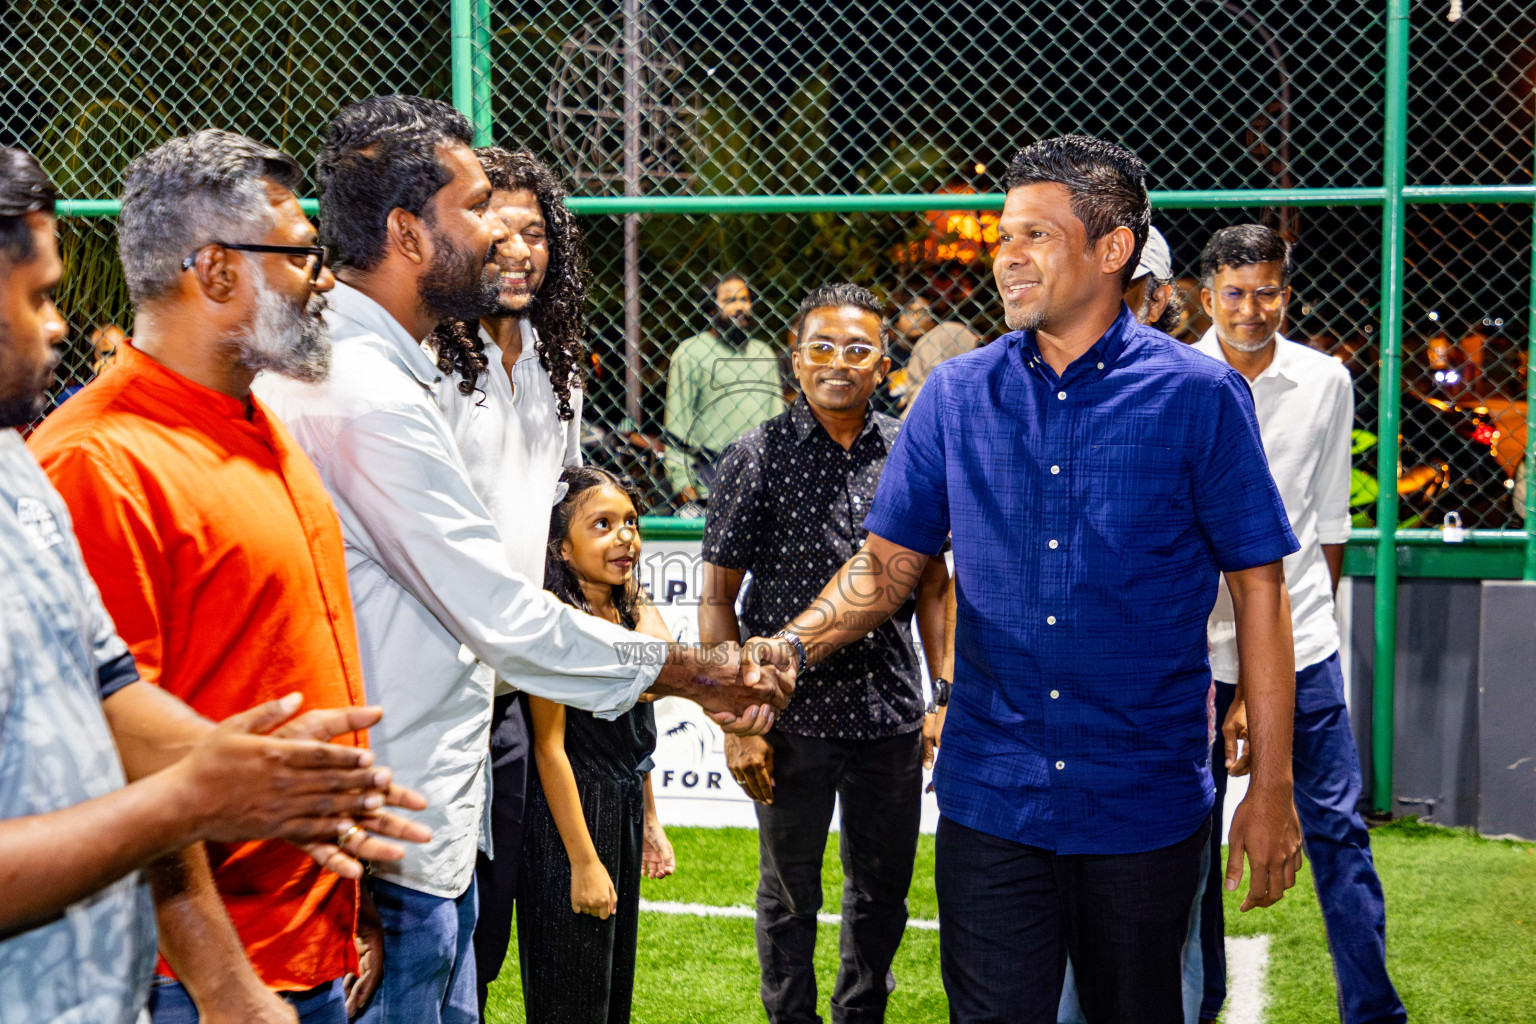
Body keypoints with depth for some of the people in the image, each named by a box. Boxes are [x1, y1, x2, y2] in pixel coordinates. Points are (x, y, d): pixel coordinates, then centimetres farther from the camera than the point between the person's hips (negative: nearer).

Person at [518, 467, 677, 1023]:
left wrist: (649, 824, 18)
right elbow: (550, 747, -18)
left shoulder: (630, 613, 7)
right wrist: (583, 861, -19)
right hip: (570, 814, -8)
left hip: (624, 809, 8)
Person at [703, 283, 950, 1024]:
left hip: (891, 711, 3)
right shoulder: (757, 458, -5)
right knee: (789, 893, 10)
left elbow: (933, 583, 11)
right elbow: (718, 597, -4)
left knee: (884, 888, 14)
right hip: (792, 715, -2)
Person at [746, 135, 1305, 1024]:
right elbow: (891, 560, 8)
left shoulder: (1199, 397, -5)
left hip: (1146, 808, -1)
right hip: (990, 804, 2)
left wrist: (1273, 790, -5)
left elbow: (1259, 590, -3)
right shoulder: (956, 396, 4)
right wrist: (791, 646, -11)